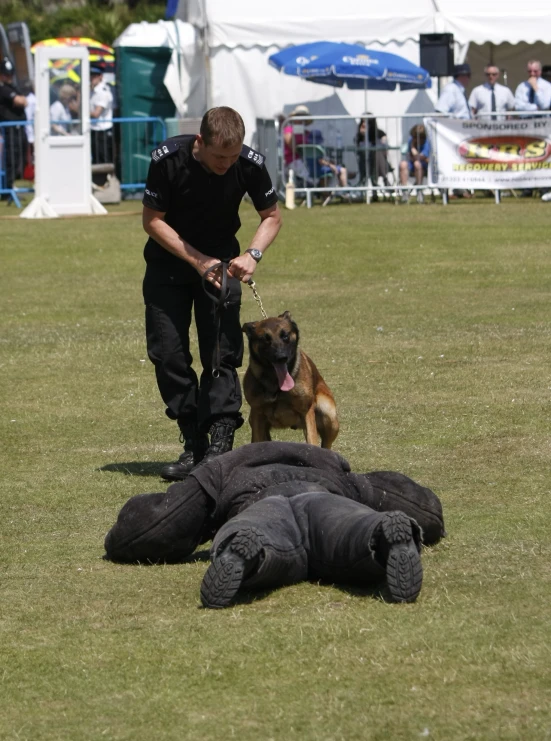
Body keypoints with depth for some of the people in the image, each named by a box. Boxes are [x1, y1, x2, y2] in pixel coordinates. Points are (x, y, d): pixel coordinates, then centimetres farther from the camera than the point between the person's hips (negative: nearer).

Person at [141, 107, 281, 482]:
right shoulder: (168, 159, -26)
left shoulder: (251, 164, -21)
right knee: (168, 353, -3)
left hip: (221, 257, 0)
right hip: (170, 257, 0)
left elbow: (272, 215, -4)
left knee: (221, 352, -10)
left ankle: (220, 443, -11)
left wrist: (253, 254, -22)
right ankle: (193, 446, 5)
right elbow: (153, 220, -15)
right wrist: (198, 262, -23)